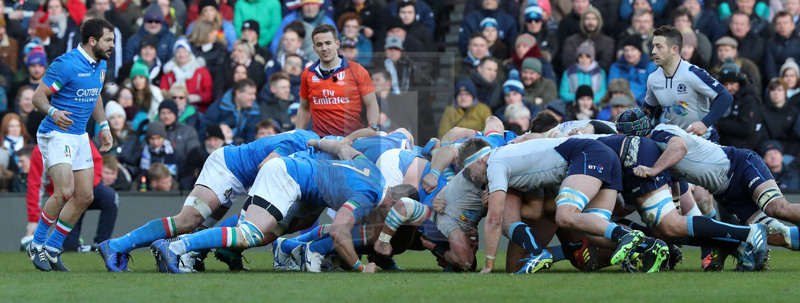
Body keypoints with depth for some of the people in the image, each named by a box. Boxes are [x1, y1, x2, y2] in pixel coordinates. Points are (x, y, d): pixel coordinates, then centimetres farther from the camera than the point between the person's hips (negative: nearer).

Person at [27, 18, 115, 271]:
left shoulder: (100, 65, 8)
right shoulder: (66, 64, -18)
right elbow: (38, 96, -17)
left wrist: (103, 125, 17)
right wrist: (53, 113, -36)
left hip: (80, 136, 9)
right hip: (56, 134, -9)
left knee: (85, 197, 4)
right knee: (64, 191, -22)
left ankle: (52, 250, 14)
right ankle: (37, 245, -4)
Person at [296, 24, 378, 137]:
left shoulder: (356, 71, 3)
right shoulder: (307, 75, 11)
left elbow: (371, 104, 5)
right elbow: (304, 109, 21)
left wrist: (372, 129, -12)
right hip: (320, 139, 2)